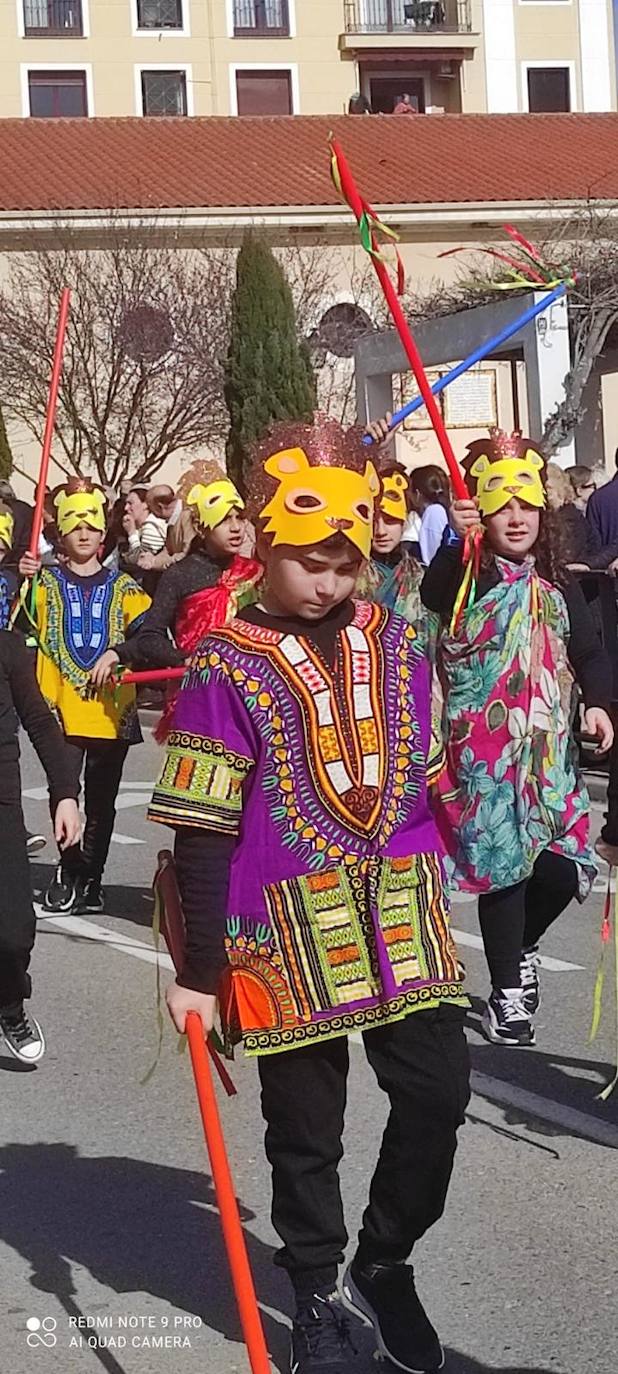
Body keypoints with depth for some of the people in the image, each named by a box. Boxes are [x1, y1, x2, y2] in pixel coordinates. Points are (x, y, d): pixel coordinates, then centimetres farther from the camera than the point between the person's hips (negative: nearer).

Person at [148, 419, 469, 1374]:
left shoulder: (393, 644, 5)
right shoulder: (229, 669, -10)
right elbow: (201, 835, -10)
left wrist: (432, 890, 19)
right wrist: (200, 972, -10)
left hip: (402, 923, 4)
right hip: (288, 935, -4)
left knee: (439, 1091, 4)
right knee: (306, 1128, 9)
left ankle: (384, 1265, 27)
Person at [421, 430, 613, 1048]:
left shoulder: (557, 585, 9)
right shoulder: (469, 578, -7)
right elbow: (431, 598, -29)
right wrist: (454, 540, -44)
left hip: (545, 749, 5)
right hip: (484, 751, -5)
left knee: (563, 866, 3)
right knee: (503, 863, -4)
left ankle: (520, 949, 34)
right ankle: (507, 994, 11)